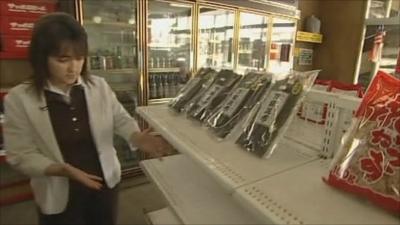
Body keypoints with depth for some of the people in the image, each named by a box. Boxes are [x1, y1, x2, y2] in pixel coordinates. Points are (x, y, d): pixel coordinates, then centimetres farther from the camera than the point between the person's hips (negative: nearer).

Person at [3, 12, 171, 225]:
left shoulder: (99, 86, -7)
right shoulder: (19, 99, -13)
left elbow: (121, 119, -1)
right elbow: (20, 155, -11)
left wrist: (137, 137, -22)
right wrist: (64, 170, -26)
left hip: (105, 183, 3)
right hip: (59, 196, -2)